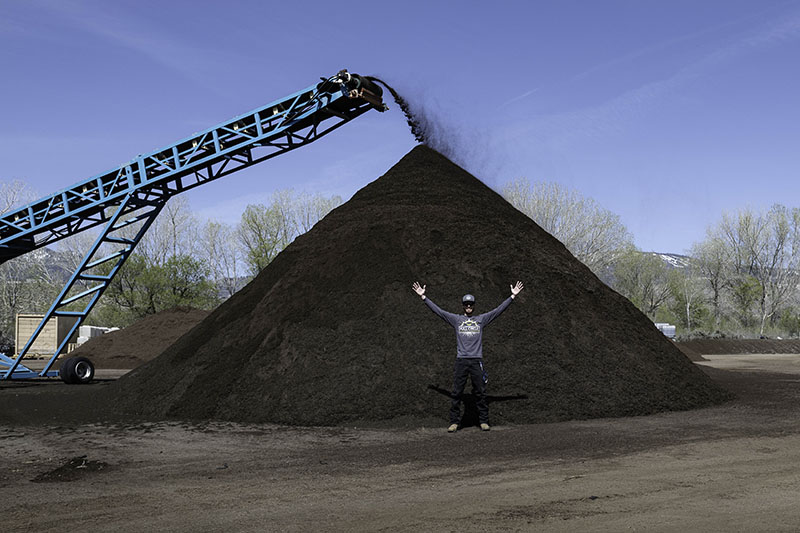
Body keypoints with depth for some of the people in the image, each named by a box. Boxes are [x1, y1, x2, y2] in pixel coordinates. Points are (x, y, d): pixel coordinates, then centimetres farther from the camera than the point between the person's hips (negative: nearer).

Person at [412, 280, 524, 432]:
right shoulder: (456, 319, 11)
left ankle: (483, 421, 10)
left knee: (480, 393, 3)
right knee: (457, 393, -1)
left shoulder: (481, 319, 11)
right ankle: (454, 422, 3)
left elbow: (499, 310, 10)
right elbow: (438, 310, 9)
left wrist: (513, 296, 8)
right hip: (461, 360, 0)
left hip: (477, 360, 0)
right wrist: (423, 297, 7)